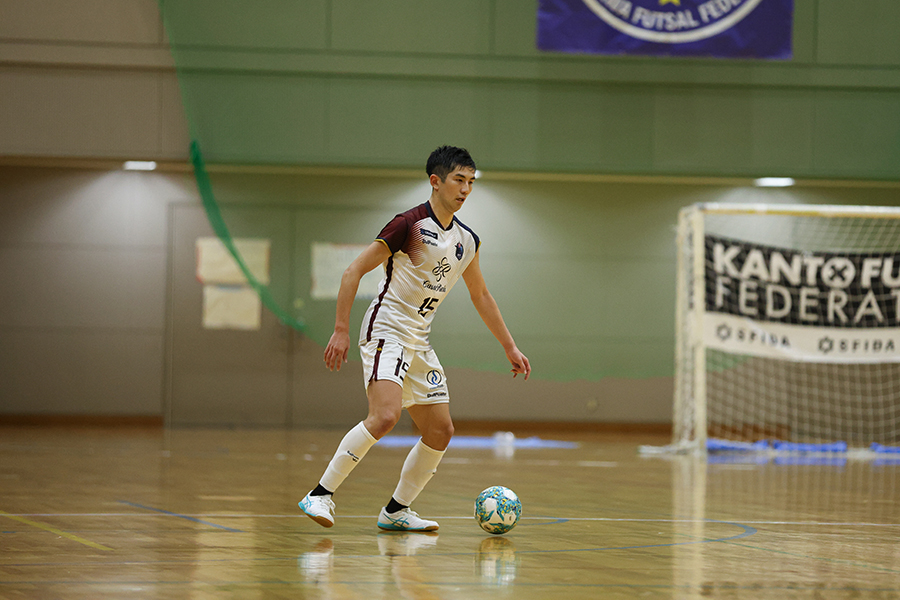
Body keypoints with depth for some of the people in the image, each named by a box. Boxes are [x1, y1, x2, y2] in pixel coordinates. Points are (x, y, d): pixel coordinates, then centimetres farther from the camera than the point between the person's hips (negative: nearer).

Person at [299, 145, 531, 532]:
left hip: (419, 341, 8)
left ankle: (396, 512, 18)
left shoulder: (466, 241, 10)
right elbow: (354, 272, -11)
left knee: (440, 431, 6)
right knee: (385, 416, -27)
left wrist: (509, 347, 24)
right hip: (386, 331, -8)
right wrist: (341, 330, -16)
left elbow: (480, 295, 24)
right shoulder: (410, 225, -13)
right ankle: (320, 496, -19)